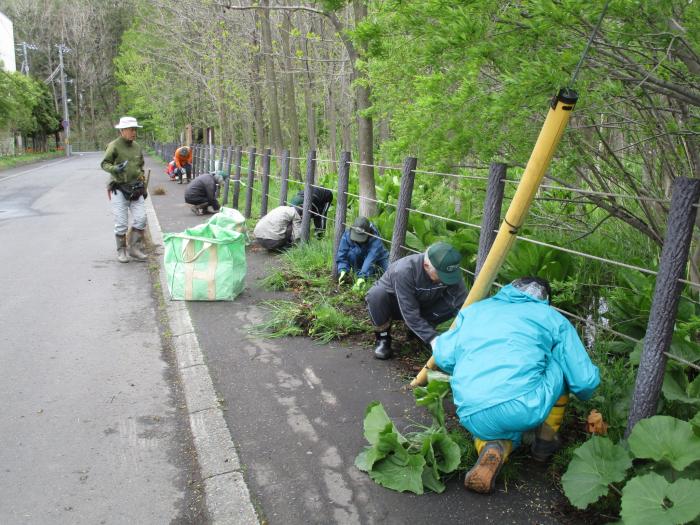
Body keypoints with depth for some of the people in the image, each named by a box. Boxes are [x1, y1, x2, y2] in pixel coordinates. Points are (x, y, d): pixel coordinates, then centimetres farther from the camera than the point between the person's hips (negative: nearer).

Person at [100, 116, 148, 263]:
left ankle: (135, 248, 12)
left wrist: (143, 187, 19)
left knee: (140, 219, -1)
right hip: (119, 189, -5)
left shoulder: (137, 146, 11)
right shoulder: (114, 146, -7)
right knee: (121, 223, -1)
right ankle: (121, 251, 13)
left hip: (136, 189, 5)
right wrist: (115, 169, -30)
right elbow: (104, 164, -9)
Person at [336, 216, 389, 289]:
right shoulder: (347, 235, -24)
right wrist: (342, 270, -40)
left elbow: (371, 259, -45)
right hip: (360, 262, 2)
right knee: (352, 253, -29)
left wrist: (362, 277, -54)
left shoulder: (375, 239, -35)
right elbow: (341, 257, -22)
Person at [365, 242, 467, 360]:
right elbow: (410, 314, -39)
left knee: (453, 303, -23)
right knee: (377, 294, -38)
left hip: (422, 305, 4)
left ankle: (415, 329, 3)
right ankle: (383, 337, -10)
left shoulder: (450, 271, -25)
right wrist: (433, 339, -44)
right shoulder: (404, 271, -38)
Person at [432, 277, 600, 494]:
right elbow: (585, 381, 14)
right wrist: (585, 392, 40)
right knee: (562, 363, 25)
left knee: (504, 428, 38)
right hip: (525, 407, -2)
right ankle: (545, 440, 27)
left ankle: (492, 448, 3)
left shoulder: (473, 310, 24)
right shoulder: (552, 317, 16)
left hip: (472, 417, 3)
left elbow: (443, 357, 17)